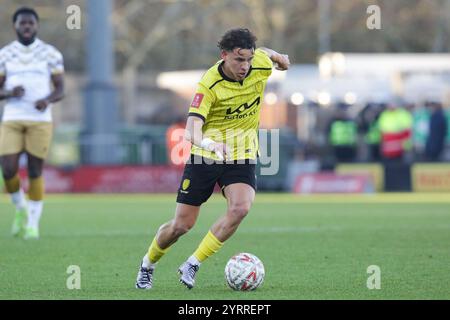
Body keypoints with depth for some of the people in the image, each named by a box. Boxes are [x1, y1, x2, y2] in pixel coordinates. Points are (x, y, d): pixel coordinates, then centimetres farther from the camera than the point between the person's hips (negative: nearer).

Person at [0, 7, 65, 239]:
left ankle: (33, 224, 10)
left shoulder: (50, 54, 3)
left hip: (40, 120, -1)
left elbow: (60, 89, 3)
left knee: (35, 172, -1)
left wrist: (47, 100, -19)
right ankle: (21, 209, 19)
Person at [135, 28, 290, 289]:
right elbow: (192, 128, -32)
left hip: (242, 155, 3)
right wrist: (208, 143, -51)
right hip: (205, 157, -2)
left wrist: (280, 57, 34)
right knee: (181, 225, 1)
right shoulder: (209, 84, -22)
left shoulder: (262, 65, -11)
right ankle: (148, 265, 31)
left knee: (240, 208, -27)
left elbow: (264, 52, 15)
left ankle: (192, 265, -15)